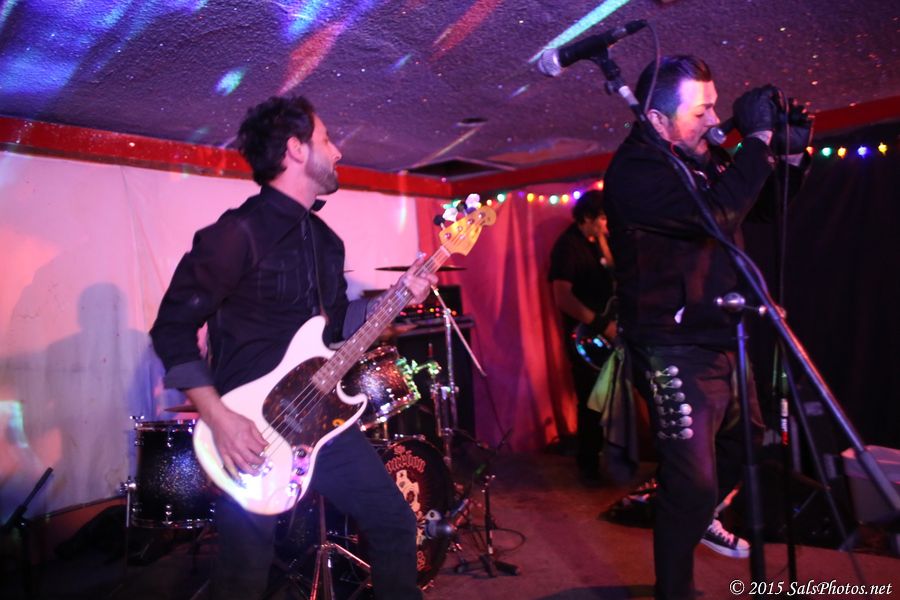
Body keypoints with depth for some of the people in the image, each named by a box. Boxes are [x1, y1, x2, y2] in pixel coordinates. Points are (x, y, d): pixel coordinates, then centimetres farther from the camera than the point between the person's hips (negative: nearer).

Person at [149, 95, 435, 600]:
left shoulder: (325, 238, 10)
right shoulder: (241, 231, -16)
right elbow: (173, 327, -15)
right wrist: (218, 417, -21)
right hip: (251, 430, -7)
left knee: (395, 521, 13)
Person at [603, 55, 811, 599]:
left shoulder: (701, 156, 9)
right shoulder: (635, 170, -18)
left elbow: (762, 204, 19)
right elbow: (716, 213, -33)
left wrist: (791, 153, 2)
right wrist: (759, 138, -21)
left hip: (722, 339, 9)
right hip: (676, 353, -9)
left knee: (747, 441, 26)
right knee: (692, 483, -5)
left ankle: (700, 516, 51)